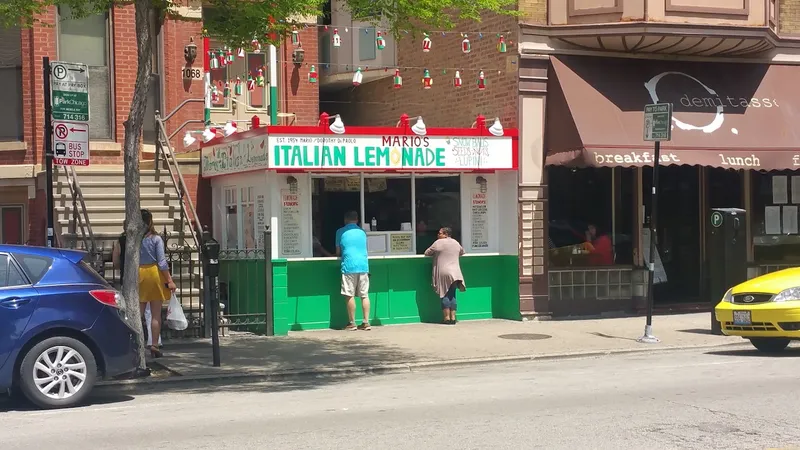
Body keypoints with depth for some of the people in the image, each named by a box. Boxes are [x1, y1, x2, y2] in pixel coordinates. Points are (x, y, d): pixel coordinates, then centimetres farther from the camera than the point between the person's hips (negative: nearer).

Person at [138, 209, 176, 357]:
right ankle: (154, 345, 4)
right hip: (154, 273, -1)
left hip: (138, 274, 1)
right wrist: (169, 280, -8)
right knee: (156, 314, 4)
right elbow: (162, 262, -10)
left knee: (138, 313, 7)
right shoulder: (156, 239, -7)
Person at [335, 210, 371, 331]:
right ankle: (366, 322, 3)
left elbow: (338, 252, 9)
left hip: (349, 266, -4)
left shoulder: (340, 232, 5)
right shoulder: (362, 232, 17)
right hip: (363, 266, 4)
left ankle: (352, 323, 2)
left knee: (350, 296, 0)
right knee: (364, 295, 5)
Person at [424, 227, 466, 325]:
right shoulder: (456, 243, 12)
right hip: (455, 274, 5)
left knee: (445, 295, 0)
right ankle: (453, 318, 5)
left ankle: (447, 318, -3)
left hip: (443, 273, -5)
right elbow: (462, 252, 30)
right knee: (452, 295, 8)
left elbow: (427, 253, 1)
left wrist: (435, 253, 19)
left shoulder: (439, 242, -6)